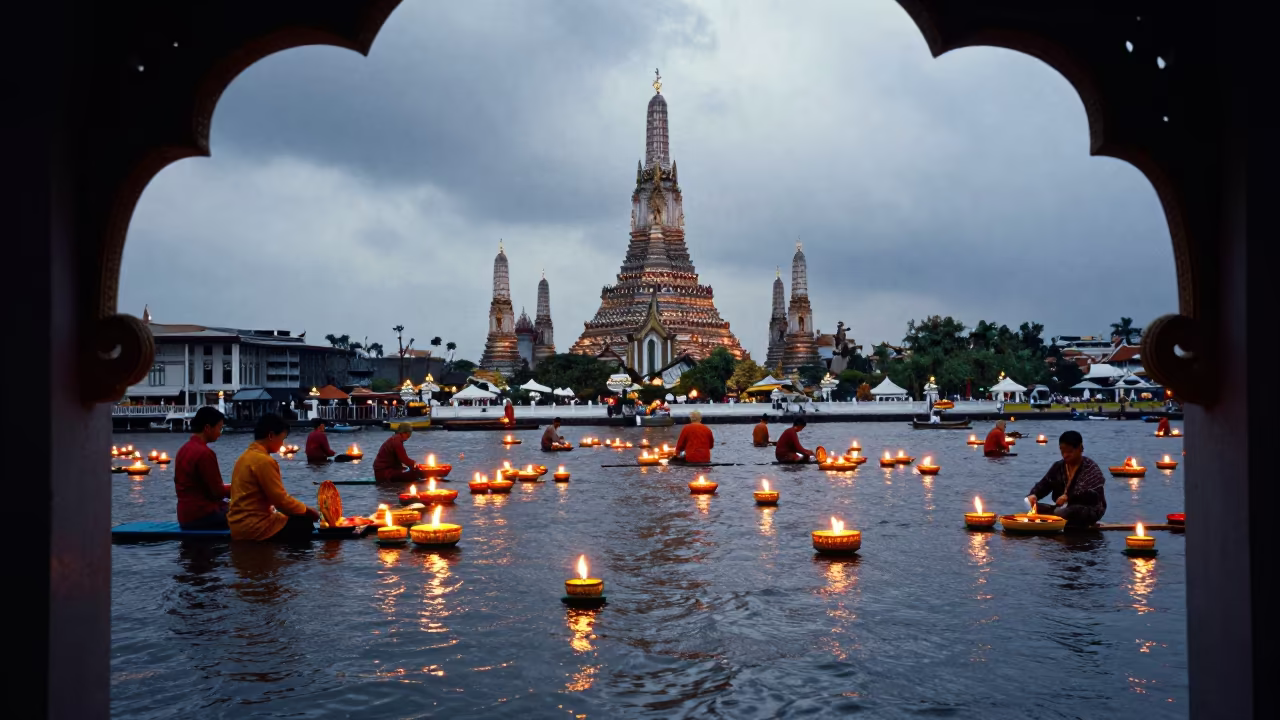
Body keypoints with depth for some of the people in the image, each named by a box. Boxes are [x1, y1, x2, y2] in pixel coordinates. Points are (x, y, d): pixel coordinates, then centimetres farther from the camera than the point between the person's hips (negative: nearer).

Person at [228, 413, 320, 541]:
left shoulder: (247, 456, 13)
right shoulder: (263, 460, -18)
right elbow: (281, 499, -17)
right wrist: (306, 509, -2)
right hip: (253, 527, -10)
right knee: (305, 524, -6)